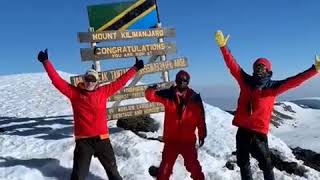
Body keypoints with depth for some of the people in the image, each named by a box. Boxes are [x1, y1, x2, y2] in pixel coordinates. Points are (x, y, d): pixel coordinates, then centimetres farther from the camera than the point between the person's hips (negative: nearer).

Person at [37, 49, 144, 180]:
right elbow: (57, 80, -2)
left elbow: (120, 82, 9)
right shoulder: (74, 92, 0)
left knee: (112, 168, 19)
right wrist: (46, 62, -6)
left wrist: (135, 68, 11)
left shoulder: (103, 91, 3)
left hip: (102, 138, 2)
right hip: (83, 140, -2)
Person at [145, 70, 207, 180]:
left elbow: (200, 117, 3)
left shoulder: (195, 97, -3)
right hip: (171, 139, 0)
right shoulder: (168, 95, -3)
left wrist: (202, 134, 7)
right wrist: (151, 90, -34)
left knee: (194, 167, 15)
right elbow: (150, 96, -10)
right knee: (165, 167, 11)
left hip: (188, 140, 0)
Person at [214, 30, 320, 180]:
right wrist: (223, 46, -6)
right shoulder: (246, 81, 2)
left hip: (259, 131, -2)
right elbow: (232, 65, -1)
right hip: (242, 130, 3)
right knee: (243, 163, 16)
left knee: (266, 164, 9)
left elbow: (293, 81, -8)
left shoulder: (272, 87, -2)